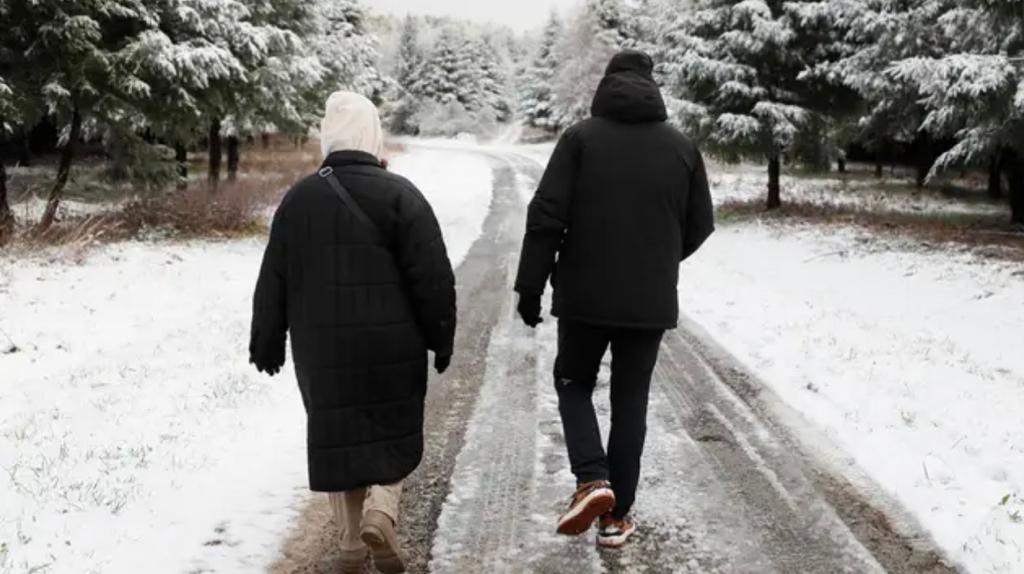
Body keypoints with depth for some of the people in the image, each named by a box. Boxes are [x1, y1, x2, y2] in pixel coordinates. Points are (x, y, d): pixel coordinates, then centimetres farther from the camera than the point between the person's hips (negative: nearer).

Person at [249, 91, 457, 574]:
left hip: (322, 349, 2)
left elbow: (274, 281, 7)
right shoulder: (399, 195, -7)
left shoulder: (298, 199, 3)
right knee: (392, 432, 13)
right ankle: (381, 511, -9)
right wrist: (441, 338, 0)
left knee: (337, 437, 12)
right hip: (391, 347, -2)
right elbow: (432, 277, -9)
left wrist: (267, 343, 15)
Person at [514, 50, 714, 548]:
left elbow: (546, 216, -10)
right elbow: (700, 226, 8)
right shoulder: (682, 147, 3)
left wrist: (531, 286, -2)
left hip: (584, 296, -2)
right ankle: (616, 517, 14)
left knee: (574, 385, 18)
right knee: (630, 401, 12)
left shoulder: (580, 138, -5)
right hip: (651, 301, 2)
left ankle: (592, 480, -2)